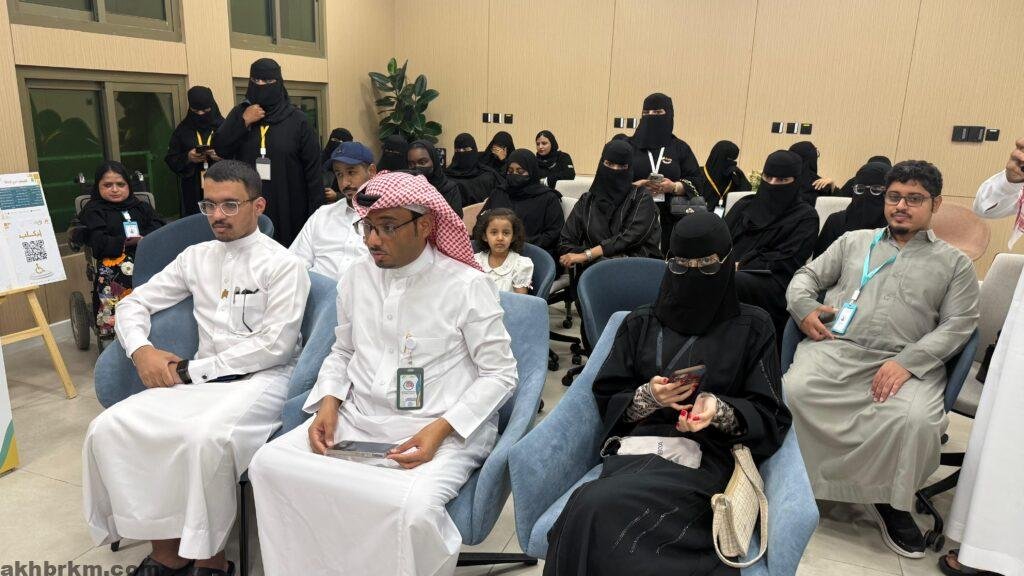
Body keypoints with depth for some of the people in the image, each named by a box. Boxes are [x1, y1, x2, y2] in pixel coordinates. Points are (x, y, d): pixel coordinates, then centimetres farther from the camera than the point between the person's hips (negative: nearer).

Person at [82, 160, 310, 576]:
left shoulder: (282, 264, -4)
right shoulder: (196, 257, 14)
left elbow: (275, 345, -13)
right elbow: (134, 304, 18)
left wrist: (193, 369, -11)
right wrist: (142, 350, -4)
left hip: (261, 378, -6)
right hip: (199, 377, 6)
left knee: (204, 437, -34)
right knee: (108, 428, -15)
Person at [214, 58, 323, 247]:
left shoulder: (297, 119, -1)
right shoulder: (240, 113, 9)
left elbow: (313, 167, -3)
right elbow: (220, 149, 1)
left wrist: (316, 213, -7)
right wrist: (244, 122, -10)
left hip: (289, 207, -2)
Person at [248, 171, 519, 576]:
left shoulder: (467, 284, -8)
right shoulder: (358, 277, 8)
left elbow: (500, 374, -7)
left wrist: (440, 430, -18)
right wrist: (329, 402, -2)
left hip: (441, 431, -5)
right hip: (356, 420, 5)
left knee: (412, 509, -33)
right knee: (268, 465, -14)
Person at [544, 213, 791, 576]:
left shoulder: (752, 328, 10)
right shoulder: (640, 324, 17)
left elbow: (770, 417, 6)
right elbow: (607, 400, 14)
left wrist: (720, 410, -14)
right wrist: (647, 398, -8)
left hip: (706, 457, -3)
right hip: (636, 445, 3)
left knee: (598, 511, -31)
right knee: (595, 508, -33)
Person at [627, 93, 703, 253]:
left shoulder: (680, 148, 12)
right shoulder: (630, 146, 11)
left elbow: (696, 182, 7)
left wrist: (674, 187, -12)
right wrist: (634, 186, -13)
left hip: (669, 218, 1)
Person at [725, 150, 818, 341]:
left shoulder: (805, 216, 12)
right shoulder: (745, 204, 26)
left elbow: (788, 261, -2)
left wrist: (741, 266, -10)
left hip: (771, 281, -3)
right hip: (730, 269, 4)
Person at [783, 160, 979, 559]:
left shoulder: (954, 263, 16)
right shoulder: (853, 241, 23)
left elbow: (958, 325, 5)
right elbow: (806, 276, 22)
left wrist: (907, 362, -12)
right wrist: (803, 306, -3)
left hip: (908, 362, -1)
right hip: (834, 348, 1)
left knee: (915, 419, -33)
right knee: (793, 391, -31)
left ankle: (890, 501, -5)